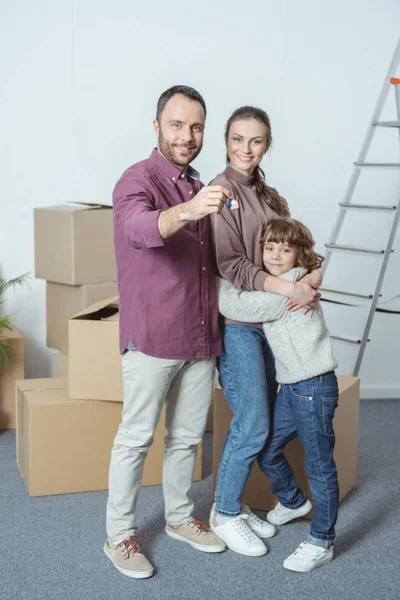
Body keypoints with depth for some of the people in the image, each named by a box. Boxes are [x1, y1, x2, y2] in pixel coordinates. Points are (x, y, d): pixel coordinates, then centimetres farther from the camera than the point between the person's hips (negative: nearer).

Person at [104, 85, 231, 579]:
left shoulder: (197, 188, 14)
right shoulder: (138, 181, -11)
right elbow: (139, 228, -35)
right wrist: (187, 211, -54)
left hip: (202, 337, 7)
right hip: (153, 338, -7)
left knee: (187, 436, 17)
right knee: (135, 438, 3)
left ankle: (179, 517, 35)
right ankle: (119, 535, 18)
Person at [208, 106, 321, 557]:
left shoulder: (270, 196, 14)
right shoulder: (220, 192, -9)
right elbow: (229, 265, -17)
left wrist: (311, 280, -12)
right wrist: (287, 288, -22)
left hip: (268, 321, 7)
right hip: (236, 324, -7)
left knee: (259, 422, 12)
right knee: (252, 426, -4)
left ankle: (237, 507, 28)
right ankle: (224, 515, 15)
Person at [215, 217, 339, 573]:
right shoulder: (275, 286, 10)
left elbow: (235, 306, -23)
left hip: (315, 389, -9)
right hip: (290, 388, 10)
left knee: (319, 466, 2)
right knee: (266, 450, 17)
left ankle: (321, 543, 14)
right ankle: (293, 502, 43)